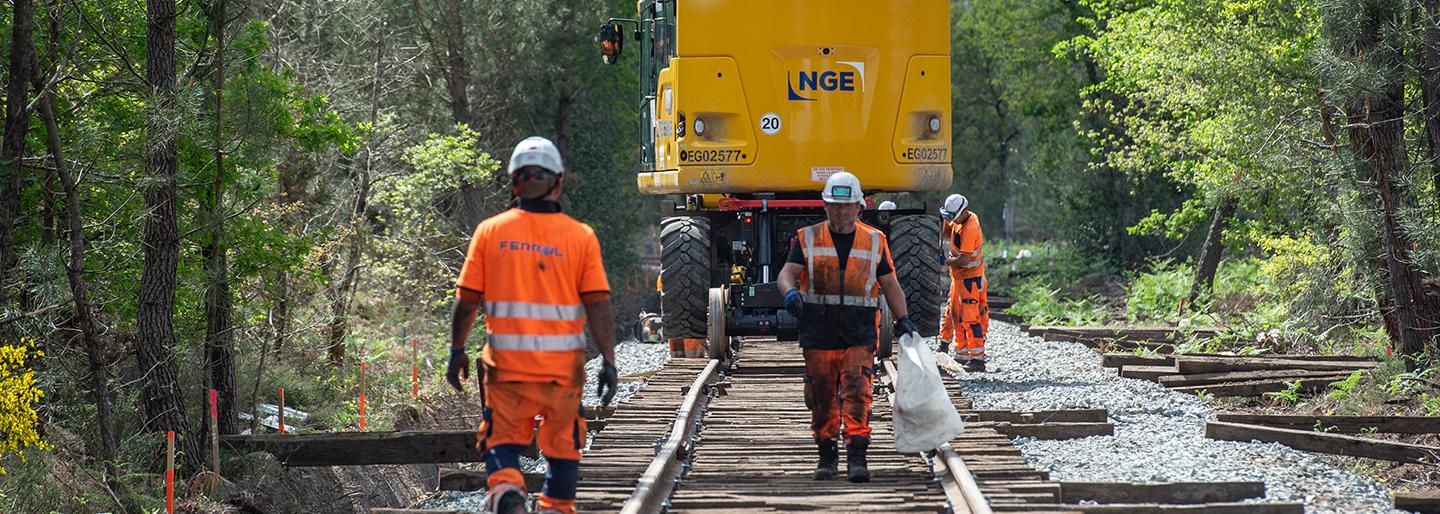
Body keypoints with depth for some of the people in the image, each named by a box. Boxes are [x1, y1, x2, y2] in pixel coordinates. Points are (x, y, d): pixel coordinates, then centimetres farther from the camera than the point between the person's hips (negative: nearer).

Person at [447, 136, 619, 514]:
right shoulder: (581, 237, -3)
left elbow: (466, 300, 1)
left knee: (503, 439, 9)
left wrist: (457, 351, 12)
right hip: (563, 365, 0)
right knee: (562, 444, 15)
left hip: (506, 363, 0)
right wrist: (608, 361, -1)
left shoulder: (490, 232, -1)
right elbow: (599, 305, -6)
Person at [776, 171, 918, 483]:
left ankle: (857, 457, -16)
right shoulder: (808, 239, 6)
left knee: (857, 391, -13)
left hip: (859, 335, -1)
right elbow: (788, 272, -5)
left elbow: (889, 284, 16)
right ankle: (827, 455, 18)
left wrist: (902, 319, 6)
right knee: (821, 397, 5)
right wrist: (790, 291, -27)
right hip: (818, 334, 1)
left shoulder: (874, 241, 10)